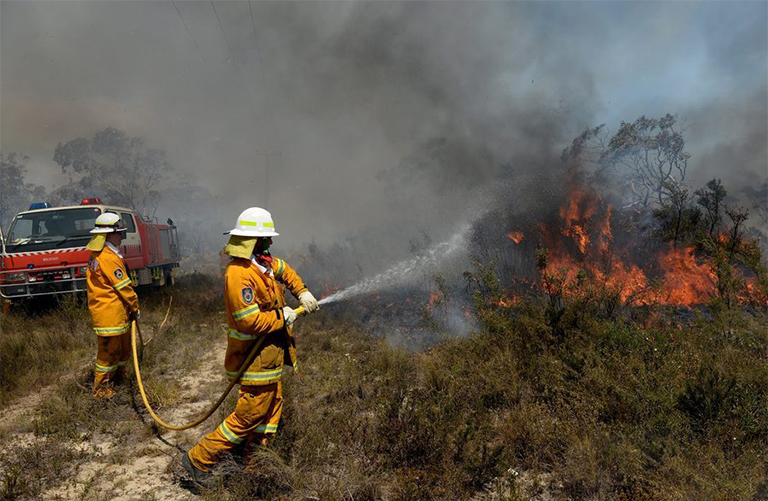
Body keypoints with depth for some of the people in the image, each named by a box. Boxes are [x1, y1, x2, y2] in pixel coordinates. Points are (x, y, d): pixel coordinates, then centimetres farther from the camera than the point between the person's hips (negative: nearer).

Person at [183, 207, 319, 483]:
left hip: (269, 356, 10)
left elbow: (284, 270, 29)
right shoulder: (239, 273, -26)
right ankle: (198, 459, 8)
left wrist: (302, 292, 15)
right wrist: (282, 317, -16)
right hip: (256, 358, -10)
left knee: (271, 406, 20)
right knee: (249, 416, -3)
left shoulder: (261, 262, 6)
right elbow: (251, 321, -30)